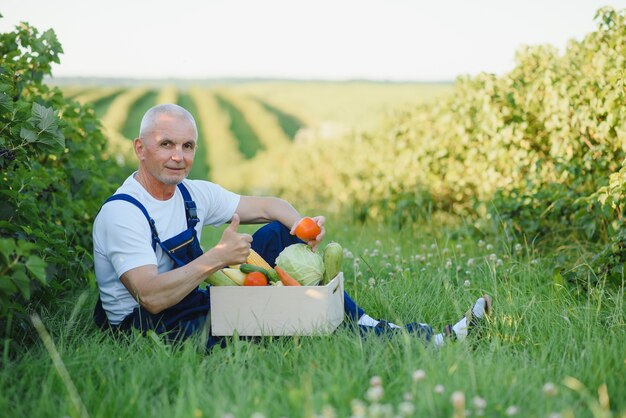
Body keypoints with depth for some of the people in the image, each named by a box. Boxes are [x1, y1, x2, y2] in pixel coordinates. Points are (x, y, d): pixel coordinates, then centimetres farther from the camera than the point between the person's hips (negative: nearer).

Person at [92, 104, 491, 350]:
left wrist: (302, 225, -11)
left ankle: (368, 326, -3)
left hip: (198, 305, 9)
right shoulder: (122, 213, -18)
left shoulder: (192, 194, 5)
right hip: (148, 330, -8)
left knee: (280, 234, 0)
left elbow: (267, 205, 11)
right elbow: (152, 296, -30)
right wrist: (216, 257, -35)